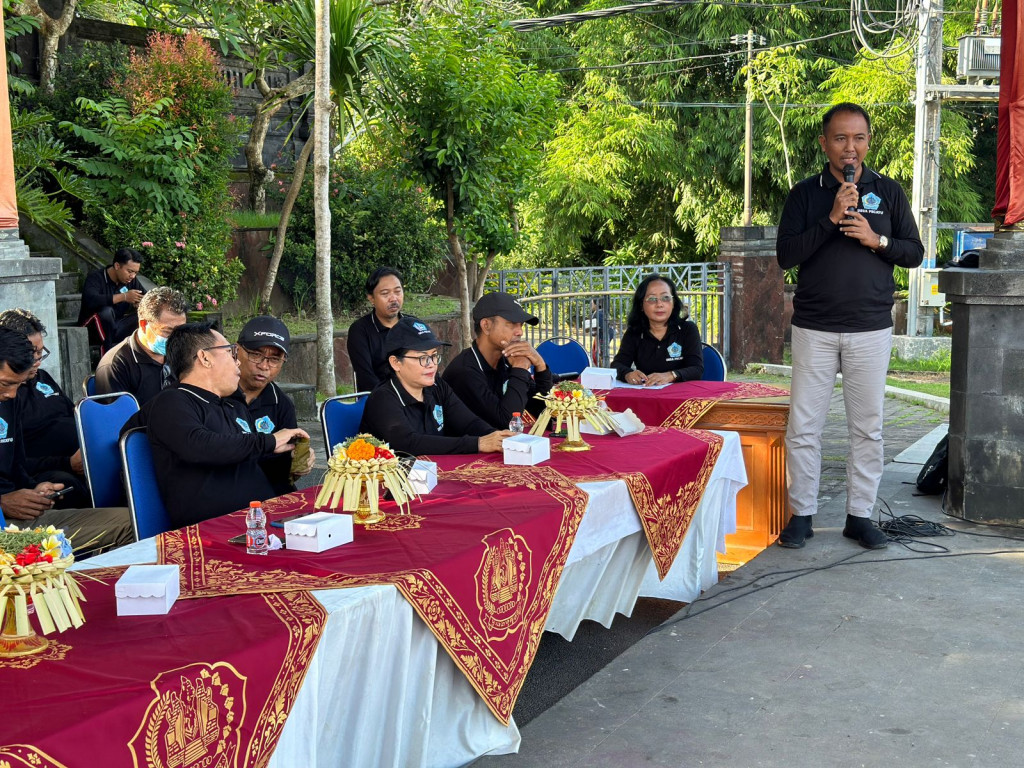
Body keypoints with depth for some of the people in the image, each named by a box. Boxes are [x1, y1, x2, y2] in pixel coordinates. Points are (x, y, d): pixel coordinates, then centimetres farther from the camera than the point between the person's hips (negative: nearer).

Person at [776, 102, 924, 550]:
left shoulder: (888, 192, 7)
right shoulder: (805, 194, 3)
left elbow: (915, 253, 8)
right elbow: (786, 256, -6)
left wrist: (877, 240, -10)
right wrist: (831, 219, -15)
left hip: (871, 329, 1)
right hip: (814, 329, -1)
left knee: (867, 427, 5)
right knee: (803, 425, 0)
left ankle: (860, 515, 16)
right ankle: (801, 514, 12)